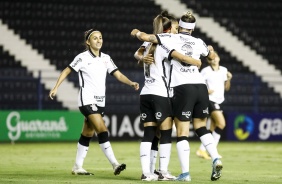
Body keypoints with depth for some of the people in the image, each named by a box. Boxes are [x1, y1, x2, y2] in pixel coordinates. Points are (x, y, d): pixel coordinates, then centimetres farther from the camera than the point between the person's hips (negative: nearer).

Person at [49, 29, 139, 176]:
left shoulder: (106, 58, 10)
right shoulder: (82, 57, -6)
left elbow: (118, 75, 5)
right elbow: (66, 71, 0)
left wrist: (131, 83, -12)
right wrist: (56, 87, -7)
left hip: (100, 101, 6)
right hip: (87, 100, -6)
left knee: (87, 134, 11)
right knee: (102, 130, -18)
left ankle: (77, 167, 19)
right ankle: (114, 164, -23)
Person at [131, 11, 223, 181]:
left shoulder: (171, 38, 2)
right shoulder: (199, 42, 14)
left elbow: (146, 37, 0)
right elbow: (212, 57, 34)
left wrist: (137, 32, 23)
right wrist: (211, 49, 58)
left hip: (183, 88, -4)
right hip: (201, 87, 4)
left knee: (182, 132, -1)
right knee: (201, 127, 19)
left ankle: (185, 173, -5)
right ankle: (216, 159, 1)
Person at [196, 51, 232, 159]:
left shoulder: (223, 70, 11)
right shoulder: (206, 71, -8)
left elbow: (226, 88, 16)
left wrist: (228, 79, -1)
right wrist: (205, 91, -23)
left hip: (218, 101, 7)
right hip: (210, 100, -7)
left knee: (213, 128, 6)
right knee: (221, 123, -18)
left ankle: (202, 150, 13)